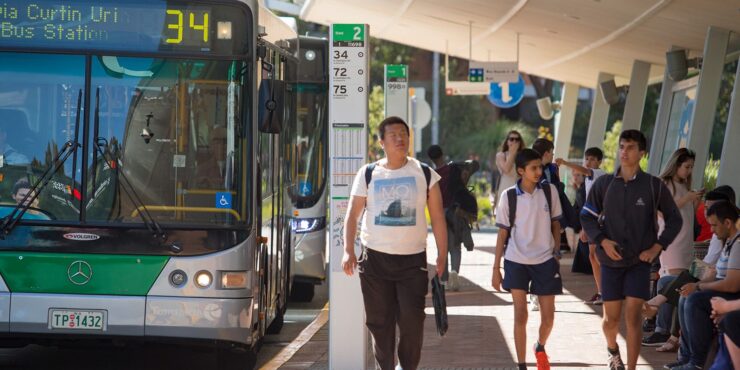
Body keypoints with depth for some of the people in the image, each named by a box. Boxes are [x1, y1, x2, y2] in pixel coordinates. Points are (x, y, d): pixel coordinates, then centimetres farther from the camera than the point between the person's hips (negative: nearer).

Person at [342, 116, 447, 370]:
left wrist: (442, 256, -4)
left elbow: (437, 218, 2)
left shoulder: (424, 174, 2)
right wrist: (348, 251, -9)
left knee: (412, 321, -6)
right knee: (379, 322, 5)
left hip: (412, 260, -1)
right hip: (375, 258, 1)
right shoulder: (368, 174, 3)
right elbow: (352, 215, 2)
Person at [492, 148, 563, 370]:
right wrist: (496, 268, -2)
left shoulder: (550, 191, -1)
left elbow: (555, 224, 10)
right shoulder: (509, 196, -6)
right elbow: (503, 233, -1)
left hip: (545, 261, 2)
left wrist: (557, 253, 5)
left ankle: (540, 347, 35)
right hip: (516, 261, -1)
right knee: (520, 316, -3)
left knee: (548, 316, 5)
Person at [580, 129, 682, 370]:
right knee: (612, 317, 9)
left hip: (640, 261, -1)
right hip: (611, 260, 1)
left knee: (633, 316, -9)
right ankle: (612, 349, 41)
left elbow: (674, 219, 5)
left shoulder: (654, 186, -4)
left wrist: (658, 247, -4)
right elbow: (587, 217, 5)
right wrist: (602, 241, -10)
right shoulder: (603, 184, -1)